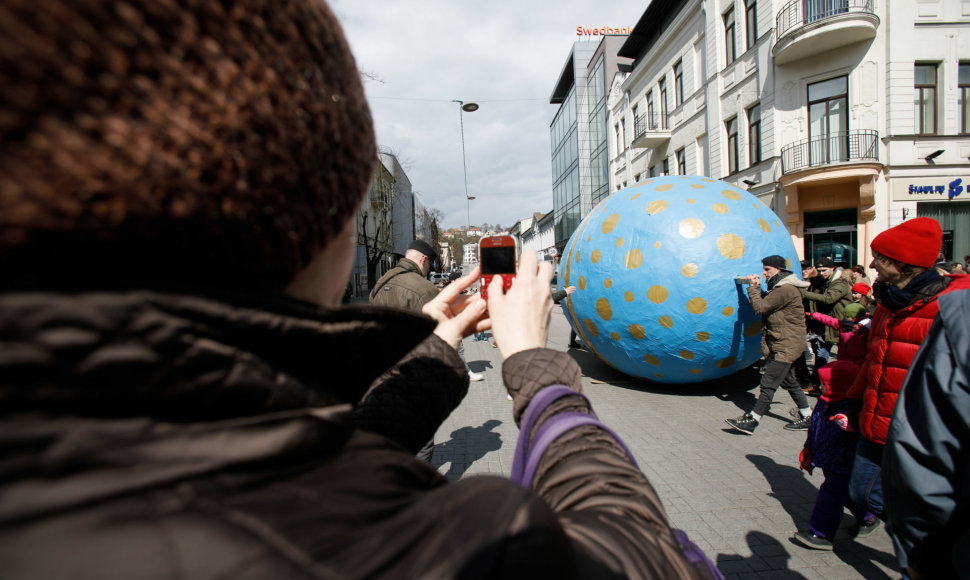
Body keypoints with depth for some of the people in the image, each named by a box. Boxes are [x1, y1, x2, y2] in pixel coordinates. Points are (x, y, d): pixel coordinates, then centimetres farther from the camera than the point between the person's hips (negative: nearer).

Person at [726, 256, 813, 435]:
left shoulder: (785, 289, -18)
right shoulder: (780, 287, 15)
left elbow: (760, 307, -19)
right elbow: (766, 305, 12)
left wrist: (753, 287, -6)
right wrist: (756, 287, 2)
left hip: (785, 346, -11)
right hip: (783, 344, 11)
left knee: (768, 383, -9)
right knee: (789, 381, 18)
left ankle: (751, 421, -7)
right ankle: (807, 417, 29)